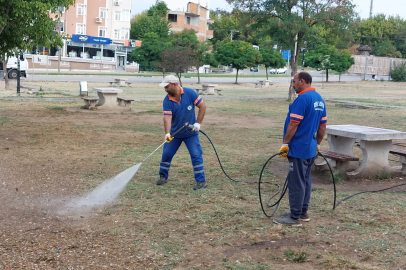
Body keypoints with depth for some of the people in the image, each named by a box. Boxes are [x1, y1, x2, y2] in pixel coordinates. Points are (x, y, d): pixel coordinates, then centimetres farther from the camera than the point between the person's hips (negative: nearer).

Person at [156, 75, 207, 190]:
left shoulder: (189, 93, -16)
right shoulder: (167, 100, -14)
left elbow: (202, 106, -12)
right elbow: (167, 117, -23)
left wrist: (197, 123, -17)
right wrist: (167, 134, -38)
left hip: (191, 133, -2)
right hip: (175, 133, 2)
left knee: (196, 155, -7)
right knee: (166, 154, 7)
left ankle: (201, 181, -1)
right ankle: (163, 176, 27)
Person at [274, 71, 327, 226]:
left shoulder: (302, 98, -17)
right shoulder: (319, 99, 12)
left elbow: (293, 124, -20)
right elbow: (322, 126, 16)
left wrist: (285, 143, -14)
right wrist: (317, 144, 23)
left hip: (298, 149, -10)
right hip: (311, 148, 10)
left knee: (296, 183, -4)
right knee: (305, 181, 15)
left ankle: (295, 217, 1)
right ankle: (303, 213, 23)